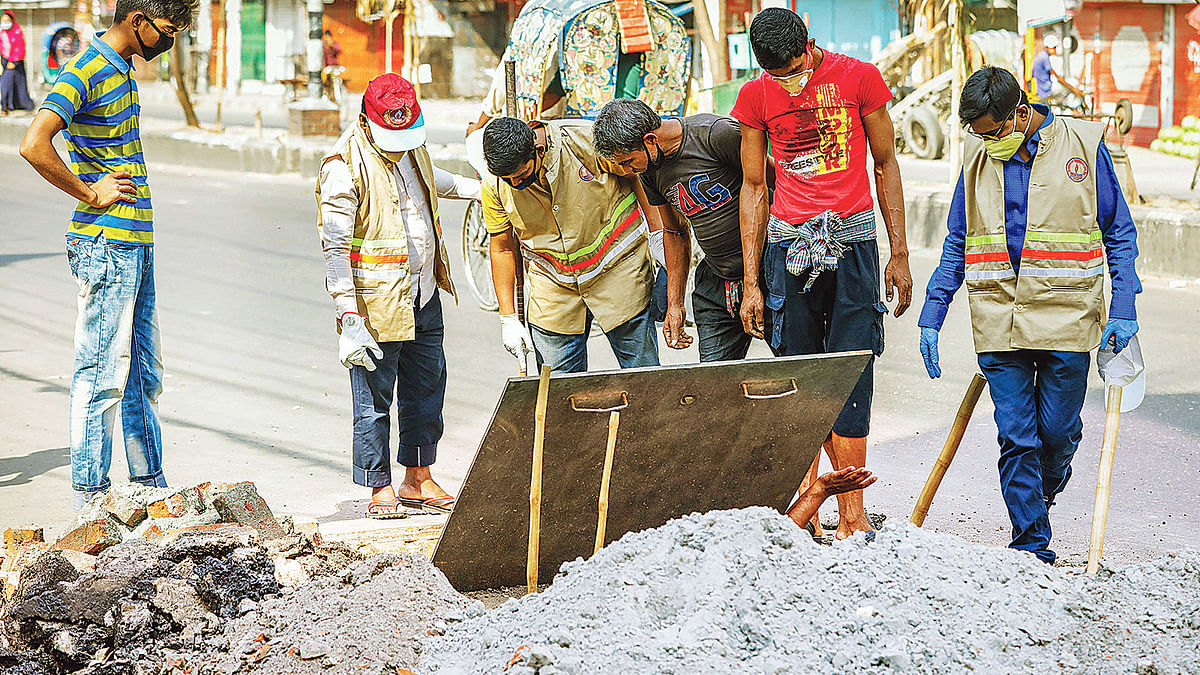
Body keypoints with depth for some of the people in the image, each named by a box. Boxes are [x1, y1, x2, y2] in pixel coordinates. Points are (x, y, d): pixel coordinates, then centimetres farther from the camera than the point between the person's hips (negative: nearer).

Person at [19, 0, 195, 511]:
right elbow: (34, 146, -26)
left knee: (144, 374, 14)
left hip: (137, 244, 9)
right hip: (107, 246, -9)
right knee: (102, 375, -4)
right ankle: (90, 497, 2)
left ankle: (150, 485, 23)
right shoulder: (86, 73, -15)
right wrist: (89, 193, -15)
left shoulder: (121, 69, 15)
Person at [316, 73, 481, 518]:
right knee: (374, 398, -1)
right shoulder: (344, 168, -18)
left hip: (424, 294, 8)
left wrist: (477, 189, 41)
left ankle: (418, 479, 27)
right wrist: (350, 322, -24)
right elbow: (335, 250, -19)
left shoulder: (411, 146, 5)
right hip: (376, 304, -8)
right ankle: (380, 489, 10)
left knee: (427, 387, 14)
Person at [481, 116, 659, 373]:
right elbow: (503, 249, 4)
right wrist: (508, 318, 3)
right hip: (552, 288, 2)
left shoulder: (587, 140, -20)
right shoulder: (495, 186, -9)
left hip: (617, 269, -2)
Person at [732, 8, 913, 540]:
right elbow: (754, 187, 10)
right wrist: (750, 282, 7)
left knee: (849, 375, -6)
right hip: (788, 244, 2)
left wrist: (900, 254, 6)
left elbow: (885, 165, 8)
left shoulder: (859, 77, -1)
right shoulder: (756, 96, 5)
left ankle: (851, 515, -5)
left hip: (852, 241, -2)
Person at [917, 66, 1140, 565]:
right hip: (999, 320, 2)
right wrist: (931, 317, 7)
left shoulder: (1083, 146, 0)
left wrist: (1123, 310, -5)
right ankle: (1031, 545, 3)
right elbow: (957, 244, 14)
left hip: (1066, 318, -2)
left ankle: (1044, 491, 34)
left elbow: (1119, 234, 4)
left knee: (1058, 431, 2)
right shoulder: (978, 158, 8)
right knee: (1015, 437, -3)